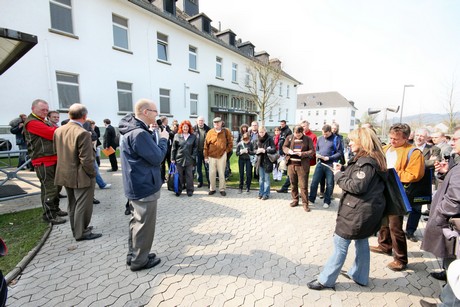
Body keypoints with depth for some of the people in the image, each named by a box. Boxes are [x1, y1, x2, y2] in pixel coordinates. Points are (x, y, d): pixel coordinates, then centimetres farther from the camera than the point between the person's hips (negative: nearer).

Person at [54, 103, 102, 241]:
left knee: (72, 204, 21)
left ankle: (76, 229, 35)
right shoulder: (83, 133, -23)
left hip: (65, 175, 8)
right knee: (83, 205, 7)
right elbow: (86, 160, -24)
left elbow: (57, 151, 12)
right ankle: (81, 232, 19)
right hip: (81, 177, -8)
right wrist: (92, 174, -10)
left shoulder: (58, 131, 2)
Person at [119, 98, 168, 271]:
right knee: (144, 224, 5)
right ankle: (139, 260, 21)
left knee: (137, 221, 21)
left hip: (136, 185, 10)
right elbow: (157, 157, -21)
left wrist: (157, 137, 2)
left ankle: (133, 255, 35)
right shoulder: (139, 134, -24)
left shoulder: (131, 130, 9)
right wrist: (163, 139, -8)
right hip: (145, 187, -10)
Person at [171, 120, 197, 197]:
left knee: (189, 175, 6)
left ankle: (190, 190, 17)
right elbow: (173, 148, 4)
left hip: (189, 159, 0)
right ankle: (178, 190, 21)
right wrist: (172, 158, 1)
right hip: (179, 159, 0)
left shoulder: (193, 136, 4)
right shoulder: (177, 136, 3)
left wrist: (193, 157, -4)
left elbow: (195, 148, 5)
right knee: (179, 175, 8)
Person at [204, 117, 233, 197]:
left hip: (222, 155, -1)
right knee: (212, 173, 6)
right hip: (212, 156, 1)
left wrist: (227, 150, 2)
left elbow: (230, 142, 7)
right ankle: (212, 189, 20)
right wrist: (206, 156, 0)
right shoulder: (210, 132, 0)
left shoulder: (226, 131, 0)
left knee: (222, 173, 5)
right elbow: (206, 145, 1)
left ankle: (222, 189, 16)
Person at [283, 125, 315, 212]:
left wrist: (302, 154, -17)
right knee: (293, 184, 13)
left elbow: (312, 151, -2)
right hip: (291, 164, 3)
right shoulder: (289, 137, 7)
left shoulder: (308, 139, 0)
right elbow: (284, 147, 9)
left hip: (302, 165, -3)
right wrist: (289, 151, -12)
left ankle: (305, 203, 11)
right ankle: (295, 200, 29)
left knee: (303, 185, -1)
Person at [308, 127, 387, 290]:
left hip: (357, 211, -10)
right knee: (361, 241, 21)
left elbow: (356, 186, -25)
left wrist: (338, 175, -15)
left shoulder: (366, 162, -21)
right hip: (365, 209, 10)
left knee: (340, 244, -1)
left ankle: (325, 280, 12)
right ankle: (359, 276, 39)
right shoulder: (370, 159, 10)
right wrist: (343, 171, 0)